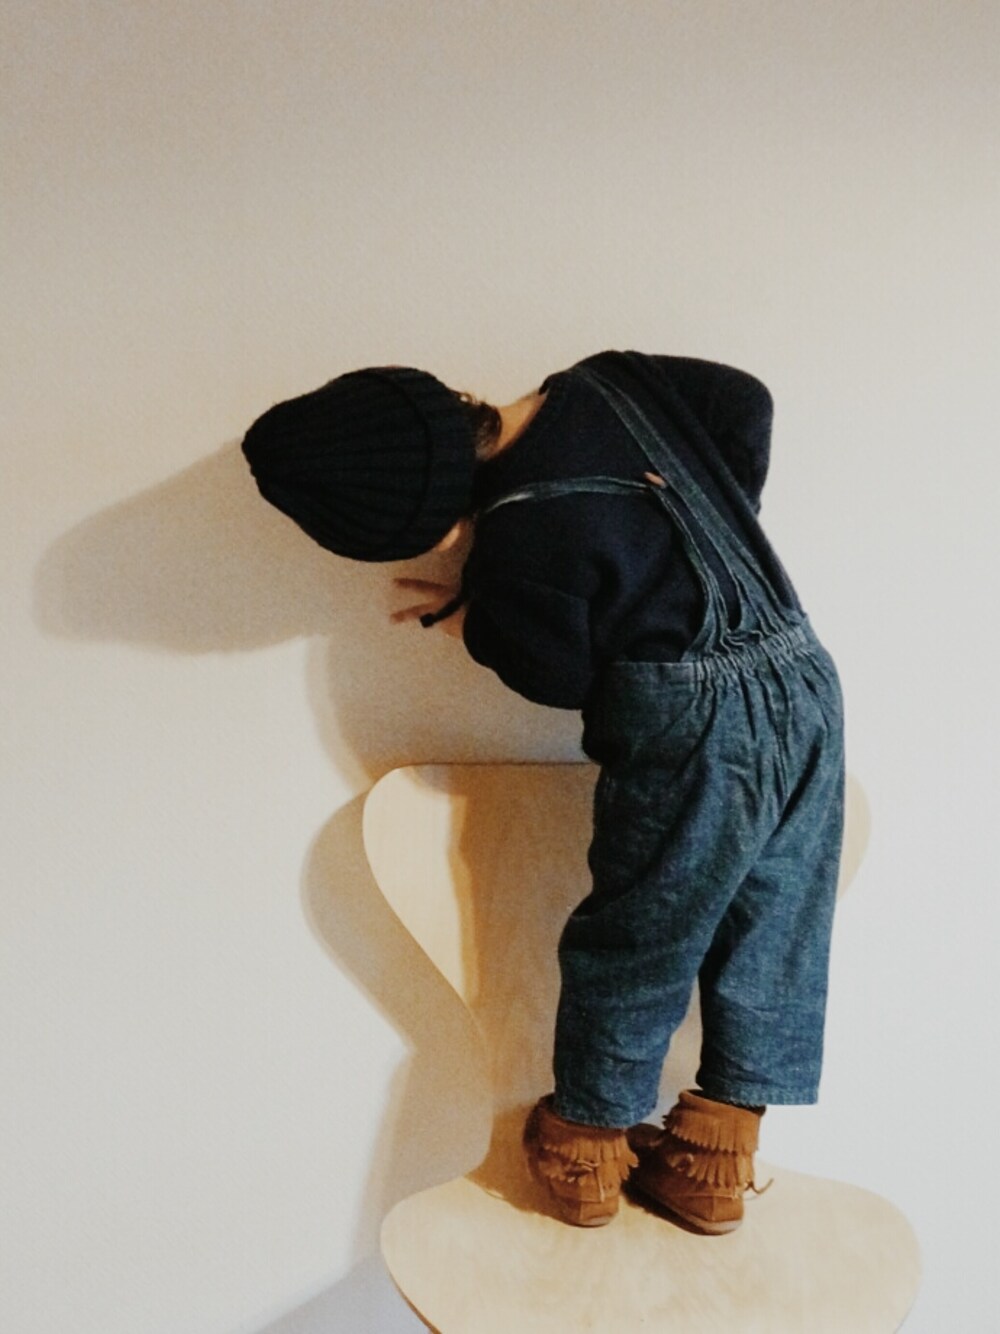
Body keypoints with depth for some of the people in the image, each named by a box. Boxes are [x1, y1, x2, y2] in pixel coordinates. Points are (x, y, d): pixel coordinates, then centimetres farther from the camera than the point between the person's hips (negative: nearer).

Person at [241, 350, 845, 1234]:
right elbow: (748, 404, 12)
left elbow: (562, 678, -4)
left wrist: (469, 623, 11)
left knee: (631, 948, 12)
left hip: (699, 729, -8)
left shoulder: (517, 544, -18)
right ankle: (713, 1163, 28)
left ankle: (583, 1152, 30)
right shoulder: (609, 381, 0)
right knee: (771, 946, 14)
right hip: (809, 681, 8)